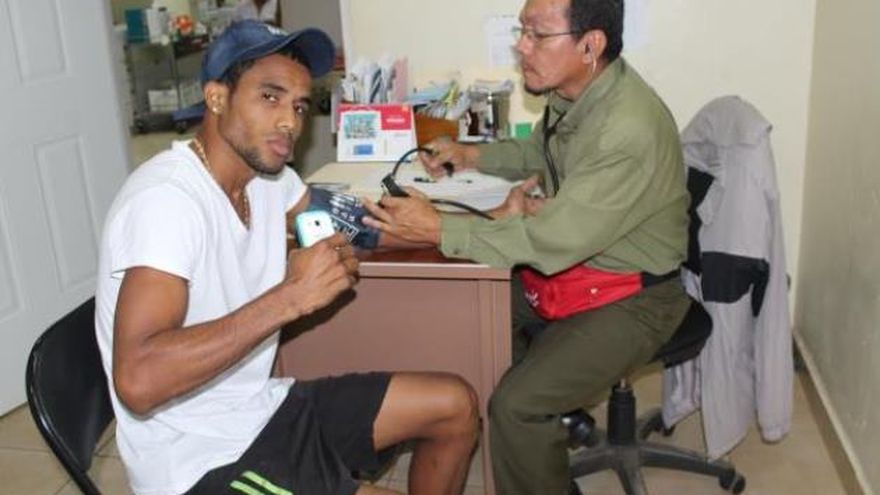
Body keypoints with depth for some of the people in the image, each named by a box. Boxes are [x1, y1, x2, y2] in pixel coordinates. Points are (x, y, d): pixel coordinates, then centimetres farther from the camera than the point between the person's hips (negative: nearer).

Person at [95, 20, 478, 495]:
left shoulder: (269, 174, 2)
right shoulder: (166, 198, -23)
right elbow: (138, 381, -33)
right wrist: (291, 296, -31)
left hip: (263, 406, 9)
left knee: (456, 405, 8)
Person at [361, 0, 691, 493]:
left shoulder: (631, 129, -32)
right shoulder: (573, 90, -4)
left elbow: (556, 239, -33)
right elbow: (539, 152, 18)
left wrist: (440, 229, -31)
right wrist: (474, 155, 2)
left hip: (634, 298, -9)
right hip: (576, 264, 9)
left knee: (516, 405, -20)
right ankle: (554, 412, 31)